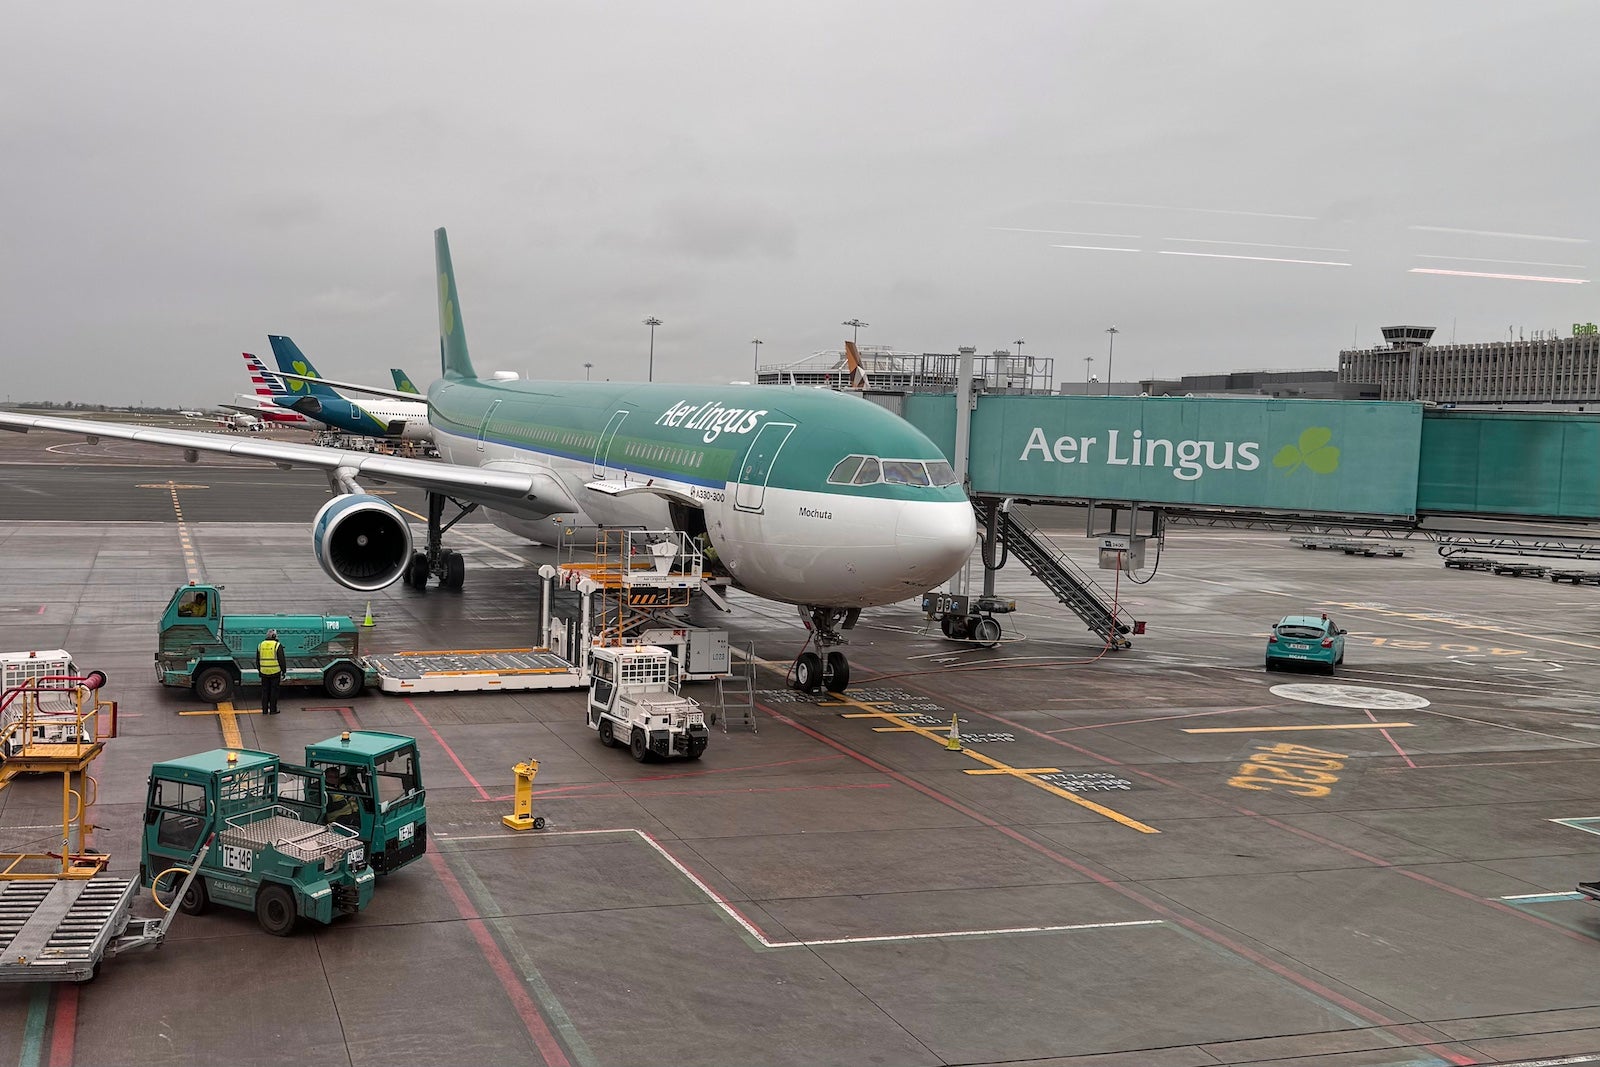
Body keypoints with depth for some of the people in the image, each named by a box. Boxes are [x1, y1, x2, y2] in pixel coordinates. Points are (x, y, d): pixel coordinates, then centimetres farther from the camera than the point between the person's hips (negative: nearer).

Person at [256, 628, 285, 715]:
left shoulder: (260, 645, 7)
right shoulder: (277, 646, -8)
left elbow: (257, 660, 15)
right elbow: (282, 660, -8)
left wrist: (259, 670, 24)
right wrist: (283, 671, 1)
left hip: (264, 672, 4)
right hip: (275, 672, -4)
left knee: (265, 691, 11)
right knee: (274, 691, 2)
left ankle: (264, 709, 13)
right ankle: (273, 710, 5)